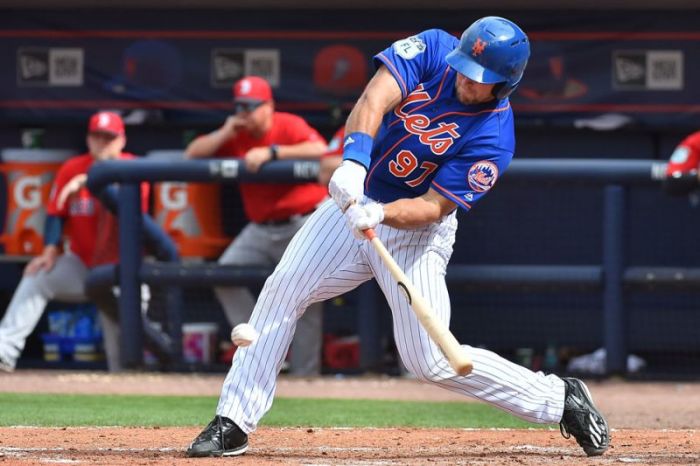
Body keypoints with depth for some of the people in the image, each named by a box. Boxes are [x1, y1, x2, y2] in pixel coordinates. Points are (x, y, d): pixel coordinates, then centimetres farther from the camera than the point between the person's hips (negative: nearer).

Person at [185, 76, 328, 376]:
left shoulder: (289, 126, -11)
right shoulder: (235, 136, 6)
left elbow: (320, 151, -29)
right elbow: (191, 154, 3)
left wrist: (271, 152, -32)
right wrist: (224, 134, -10)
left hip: (303, 224, -6)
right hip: (261, 228, 6)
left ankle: (305, 373, -3)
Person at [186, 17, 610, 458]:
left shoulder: (494, 138, -22)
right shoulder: (433, 49, -14)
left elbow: (433, 207, -24)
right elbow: (375, 98, -29)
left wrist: (379, 215, -43)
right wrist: (354, 160, -46)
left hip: (415, 230, -4)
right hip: (354, 200, 4)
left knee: (430, 360, -10)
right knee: (281, 292, -8)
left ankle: (560, 399, 5)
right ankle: (234, 424, -1)